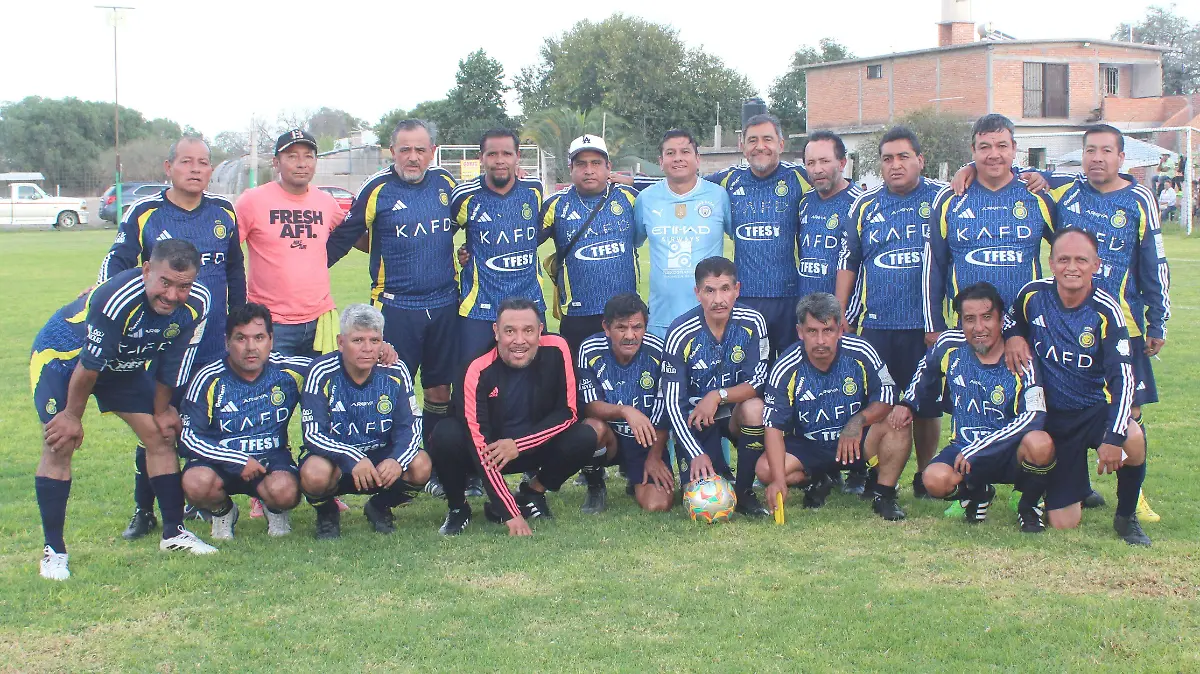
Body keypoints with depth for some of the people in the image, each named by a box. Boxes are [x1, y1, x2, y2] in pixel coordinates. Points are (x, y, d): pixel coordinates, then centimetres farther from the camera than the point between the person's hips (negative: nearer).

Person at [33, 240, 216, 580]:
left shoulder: (197, 304, -22)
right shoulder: (117, 299, -41)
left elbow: (173, 361, -7)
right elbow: (89, 364, -28)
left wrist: (161, 410, 2)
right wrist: (73, 415, -16)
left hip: (124, 364, 6)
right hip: (62, 356, -6)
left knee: (161, 435, 0)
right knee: (60, 444, -15)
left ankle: (174, 532, 12)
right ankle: (53, 550, -6)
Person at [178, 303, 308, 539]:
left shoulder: (289, 371, -8)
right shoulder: (209, 379, -11)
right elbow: (188, 438, -13)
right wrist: (239, 461, -20)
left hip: (272, 459, 0)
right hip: (220, 461, 0)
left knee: (284, 491, -34)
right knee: (196, 483, -33)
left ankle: (275, 510, 8)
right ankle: (222, 511, 6)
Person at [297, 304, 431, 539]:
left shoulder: (395, 372, -9)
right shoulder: (323, 373, -16)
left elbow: (410, 426, -8)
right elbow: (313, 434, -21)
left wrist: (397, 460, -31)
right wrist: (353, 460, -38)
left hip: (381, 457, 2)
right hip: (334, 456, -2)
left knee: (420, 466, -27)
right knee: (315, 474, -36)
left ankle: (380, 507, 6)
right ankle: (326, 512, 2)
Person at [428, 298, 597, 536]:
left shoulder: (556, 351, -18)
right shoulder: (479, 372, -25)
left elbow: (569, 412, -12)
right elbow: (480, 445, -28)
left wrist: (518, 445, -25)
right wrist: (511, 514, -35)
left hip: (536, 448, 2)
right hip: (488, 452, -2)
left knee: (584, 438, -24)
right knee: (446, 436, -31)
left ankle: (533, 492, 4)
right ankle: (457, 507, -3)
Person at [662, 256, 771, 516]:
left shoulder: (752, 322, -15)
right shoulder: (681, 334, -19)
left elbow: (758, 381, -13)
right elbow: (672, 401, -19)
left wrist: (718, 396, -31)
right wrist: (697, 454, -28)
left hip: (735, 411, 2)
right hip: (695, 416, -2)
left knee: (755, 407, -35)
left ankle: (744, 491, -14)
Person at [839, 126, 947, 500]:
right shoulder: (866, 205, 9)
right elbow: (848, 262, 14)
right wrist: (840, 316, 8)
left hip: (927, 326, -1)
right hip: (874, 325, 1)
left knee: (927, 408, 6)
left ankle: (925, 479, 21)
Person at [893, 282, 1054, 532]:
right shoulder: (949, 345, -4)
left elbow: (1035, 417, -26)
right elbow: (924, 371, 21)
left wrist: (976, 450, -27)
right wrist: (906, 403, 7)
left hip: (1010, 453, -2)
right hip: (964, 447, 3)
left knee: (1039, 444, -37)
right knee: (936, 480, -30)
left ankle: (1029, 506, -3)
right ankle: (977, 493, 9)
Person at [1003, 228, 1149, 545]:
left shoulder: (1106, 311, -16)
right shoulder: (1033, 295, -8)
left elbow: (1122, 376, -20)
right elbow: (1011, 321, 14)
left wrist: (1114, 437, -31)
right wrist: (1012, 336, -11)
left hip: (1097, 409, -2)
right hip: (1053, 415, 2)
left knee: (1133, 441, -39)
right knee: (1063, 524, -2)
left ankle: (1126, 516, -8)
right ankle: (1078, 489, 37)